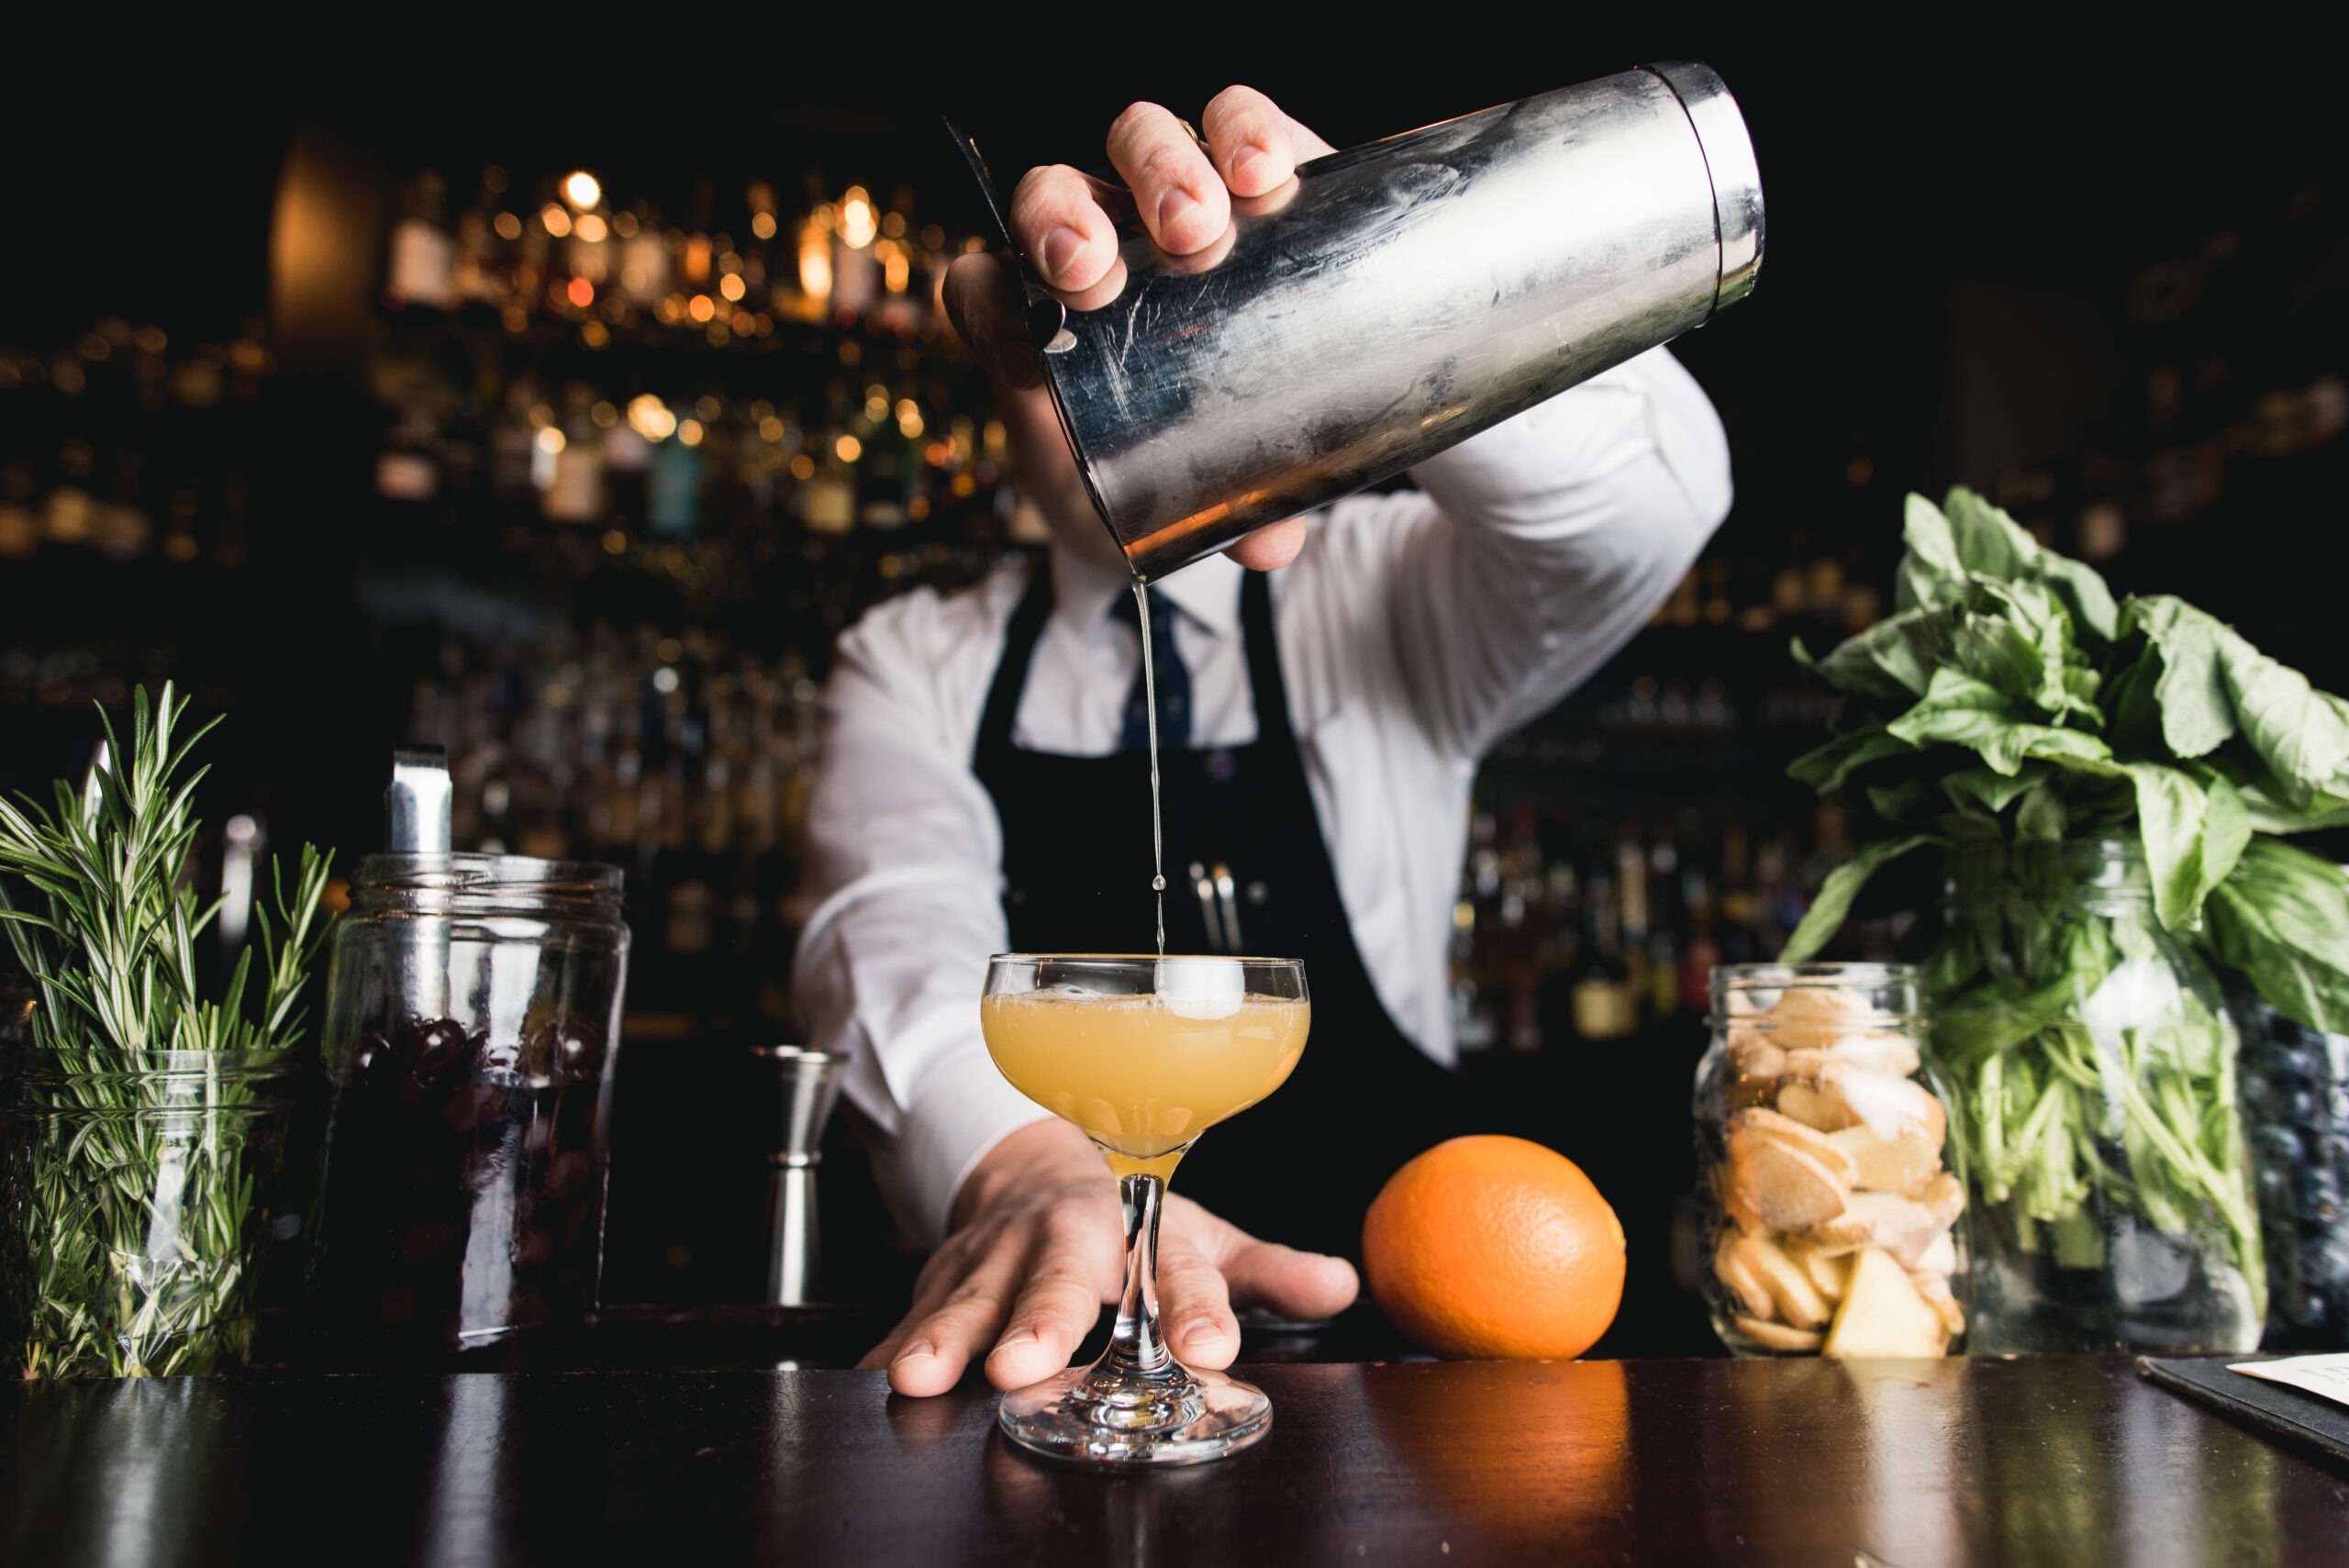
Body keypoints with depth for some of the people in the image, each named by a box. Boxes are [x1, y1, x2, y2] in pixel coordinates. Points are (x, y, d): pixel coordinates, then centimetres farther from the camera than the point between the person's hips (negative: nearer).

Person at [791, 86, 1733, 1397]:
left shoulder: (1379, 600, 5)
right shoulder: (915, 665, 7)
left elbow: (1652, 499, -13)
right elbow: (899, 931, -10)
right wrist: (1025, 1162, -31)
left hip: (1367, 1331, 0)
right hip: (1024, 1339, 1)